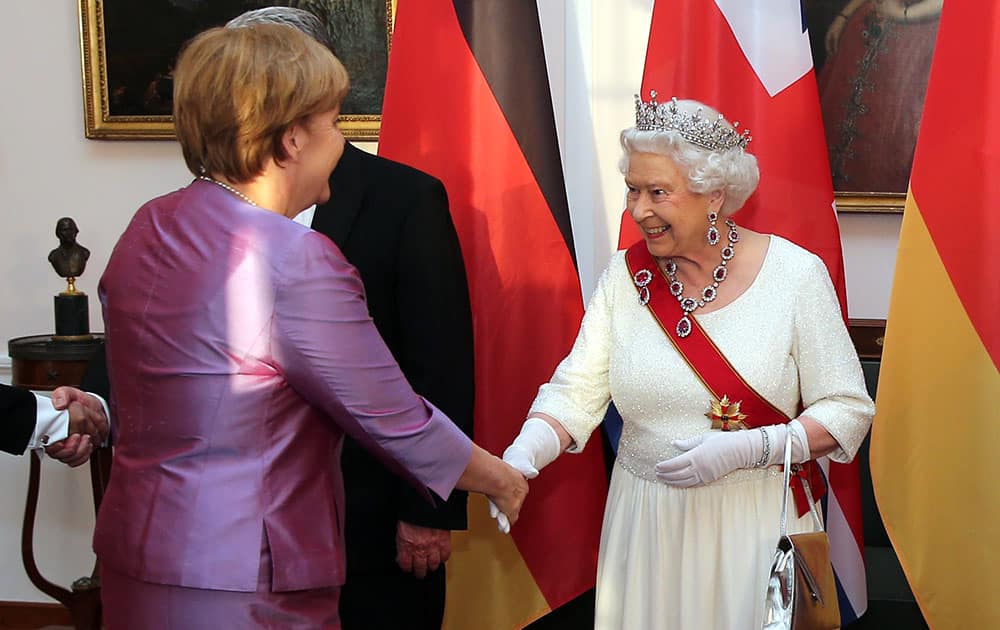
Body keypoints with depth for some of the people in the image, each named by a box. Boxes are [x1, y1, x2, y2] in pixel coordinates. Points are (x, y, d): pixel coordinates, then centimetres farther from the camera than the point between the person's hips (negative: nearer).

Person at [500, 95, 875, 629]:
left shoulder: (795, 274, -9)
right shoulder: (624, 276, -1)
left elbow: (846, 409, -8)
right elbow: (576, 390, -7)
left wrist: (744, 449, -22)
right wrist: (522, 456, -26)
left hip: (755, 523, -2)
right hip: (645, 524, 3)